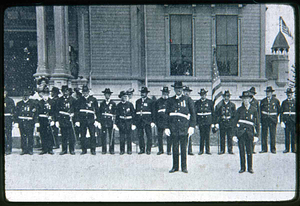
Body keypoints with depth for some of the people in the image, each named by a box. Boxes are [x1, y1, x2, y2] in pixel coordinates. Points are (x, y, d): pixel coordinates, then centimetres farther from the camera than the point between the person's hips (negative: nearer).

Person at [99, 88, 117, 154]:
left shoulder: (113, 103, 6)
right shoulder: (102, 103, 13)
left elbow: (115, 114, 2)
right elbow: (99, 113, 13)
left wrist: (114, 123, -6)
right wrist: (99, 122, 3)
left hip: (110, 122, -1)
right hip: (103, 122, 1)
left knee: (111, 136, 1)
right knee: (103, 136, -1)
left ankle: (111, 149, 9)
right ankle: (104, 150, 5)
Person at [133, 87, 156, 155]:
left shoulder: (150, 101, 4)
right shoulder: (138, 101, 15)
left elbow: (153, 112, 2)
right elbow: (135, 111, 17)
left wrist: (152, 121, -5)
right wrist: (135, 121, 11)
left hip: (147, 121, -3)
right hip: (139, 121, 4)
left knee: (149, 136, -4)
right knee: (140, 135, 3)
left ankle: (148, 150, 2)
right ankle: (142, 149, 11)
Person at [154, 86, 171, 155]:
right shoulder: (158, 101, 11)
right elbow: (155, 112, 11)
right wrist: (156, 121, 4)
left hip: (168, 120, -2)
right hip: (160, 121, 2)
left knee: (169, 136, 1)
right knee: (159, 136, 4)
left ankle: (168, 150, 9)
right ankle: (160, 150, 14)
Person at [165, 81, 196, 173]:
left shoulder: (187, 99, 7)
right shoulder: (170, 100, 12)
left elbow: (193, 113, 6)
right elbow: (167, 114, 12)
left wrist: (192, 126, -2)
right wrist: (167, 127, 4)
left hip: (184, 127, -2)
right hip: (173, 127, 2)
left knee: (183, 147, 0)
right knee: (175, 147, 4)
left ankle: (184, 167, 8)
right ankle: (175, 166, 12)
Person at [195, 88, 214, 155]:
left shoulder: (209, 102, 6)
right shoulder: (197, 103, 8)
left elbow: (213, 112, 7)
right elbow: (195, 112, 5)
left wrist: (213, 121, 2)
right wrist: (196, 122, -3)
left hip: (208, 121, 0)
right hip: (200, 121, 0)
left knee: (207, 136, 2)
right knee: (201, 136, 2)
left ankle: (207, 150, 9)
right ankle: (201, 150, 7)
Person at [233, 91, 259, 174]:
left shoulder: (254, 109, 8)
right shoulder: (239, 109, 8)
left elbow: (257, 122, 11)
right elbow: (235, 121, 9)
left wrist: (257, 134, 5)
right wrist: (235, 133, 2)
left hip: (249, 132, -1)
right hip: (240, 132, 1)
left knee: (249, 151, 0)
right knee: (241, 150, 2)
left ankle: (250, 168, 10)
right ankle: (242, 168, 10)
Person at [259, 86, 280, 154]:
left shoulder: (276, 100, 4)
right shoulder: (263, 101, 10)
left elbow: (279, 110, 13)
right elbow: (260, 110, 17)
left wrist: (275, 116, 11)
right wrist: (262, 117, 12)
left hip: (273, 119, -2)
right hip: (264, 119, 2)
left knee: (273, 134, -2)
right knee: (264, 134, 0)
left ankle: (273, 149, 5)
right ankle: (264, 149, 5)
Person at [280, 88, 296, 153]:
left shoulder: (295, 102, 8)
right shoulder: (284, 102, 12)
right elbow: (281, 112, 8)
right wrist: (281, 121, -2)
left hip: (293, 120, -1)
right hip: (286, 120, 1)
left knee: (293, 135, -1)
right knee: (287, 135, 1)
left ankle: (293, 149, 5)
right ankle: (287, 149, 6)